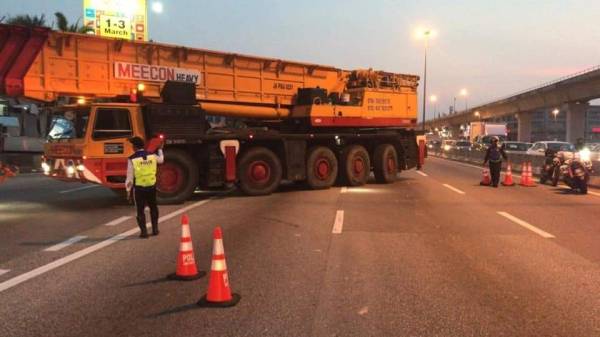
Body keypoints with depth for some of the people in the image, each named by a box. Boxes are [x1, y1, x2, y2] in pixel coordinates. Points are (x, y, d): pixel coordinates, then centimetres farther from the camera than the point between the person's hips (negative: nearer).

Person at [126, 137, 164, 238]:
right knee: (153, 207, 20)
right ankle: (155, 229, 23)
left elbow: (130, 176, -9)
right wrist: (160, 149, 41)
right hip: (152, 186, 3)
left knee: (140, 210, 8)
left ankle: (143, 231, 8)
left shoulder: (132, 159, -11)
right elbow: (161, 159, 23)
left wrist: (128, 189, 1)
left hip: (139, 188, -3)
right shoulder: (152, 156, -1)